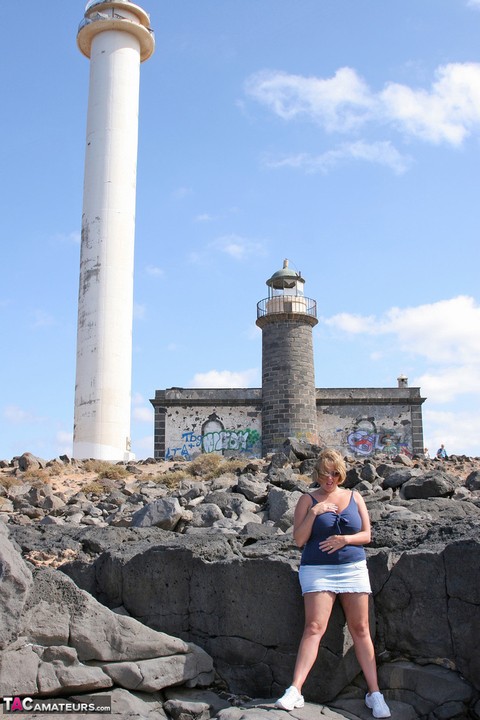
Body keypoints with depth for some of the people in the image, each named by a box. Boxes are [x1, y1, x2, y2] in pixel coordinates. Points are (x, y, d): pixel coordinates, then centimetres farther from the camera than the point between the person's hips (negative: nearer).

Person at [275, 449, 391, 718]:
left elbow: (366, 535, 8)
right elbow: (299, 539, -3)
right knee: (314, 627, -13)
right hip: (318, 570, -2)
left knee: (361, 629, 3)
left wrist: (345, 539, -11)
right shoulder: (308, 500, 3)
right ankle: (295, 691, -14)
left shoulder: (354, 497, 10)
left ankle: (375, 693, 10)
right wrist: (313, 513, -17)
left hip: (354, 568, 3)